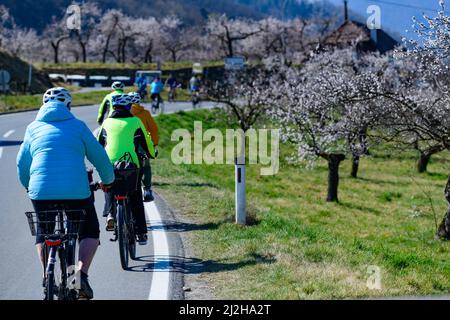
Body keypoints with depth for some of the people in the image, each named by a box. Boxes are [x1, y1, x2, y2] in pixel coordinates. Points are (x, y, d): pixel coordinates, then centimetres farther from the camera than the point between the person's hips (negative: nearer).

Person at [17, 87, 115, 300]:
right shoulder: (77, 126, 8)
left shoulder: (33, 128, 14)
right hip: (76, 192, -2)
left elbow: (22, 164, 17)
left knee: (43, 233, 26)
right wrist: (108, 181, 28)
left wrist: (28, 186, 36)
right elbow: (99, 157, 10)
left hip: (42, 192, 2)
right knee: (90, 232, 18)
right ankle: (82, 274, -3)